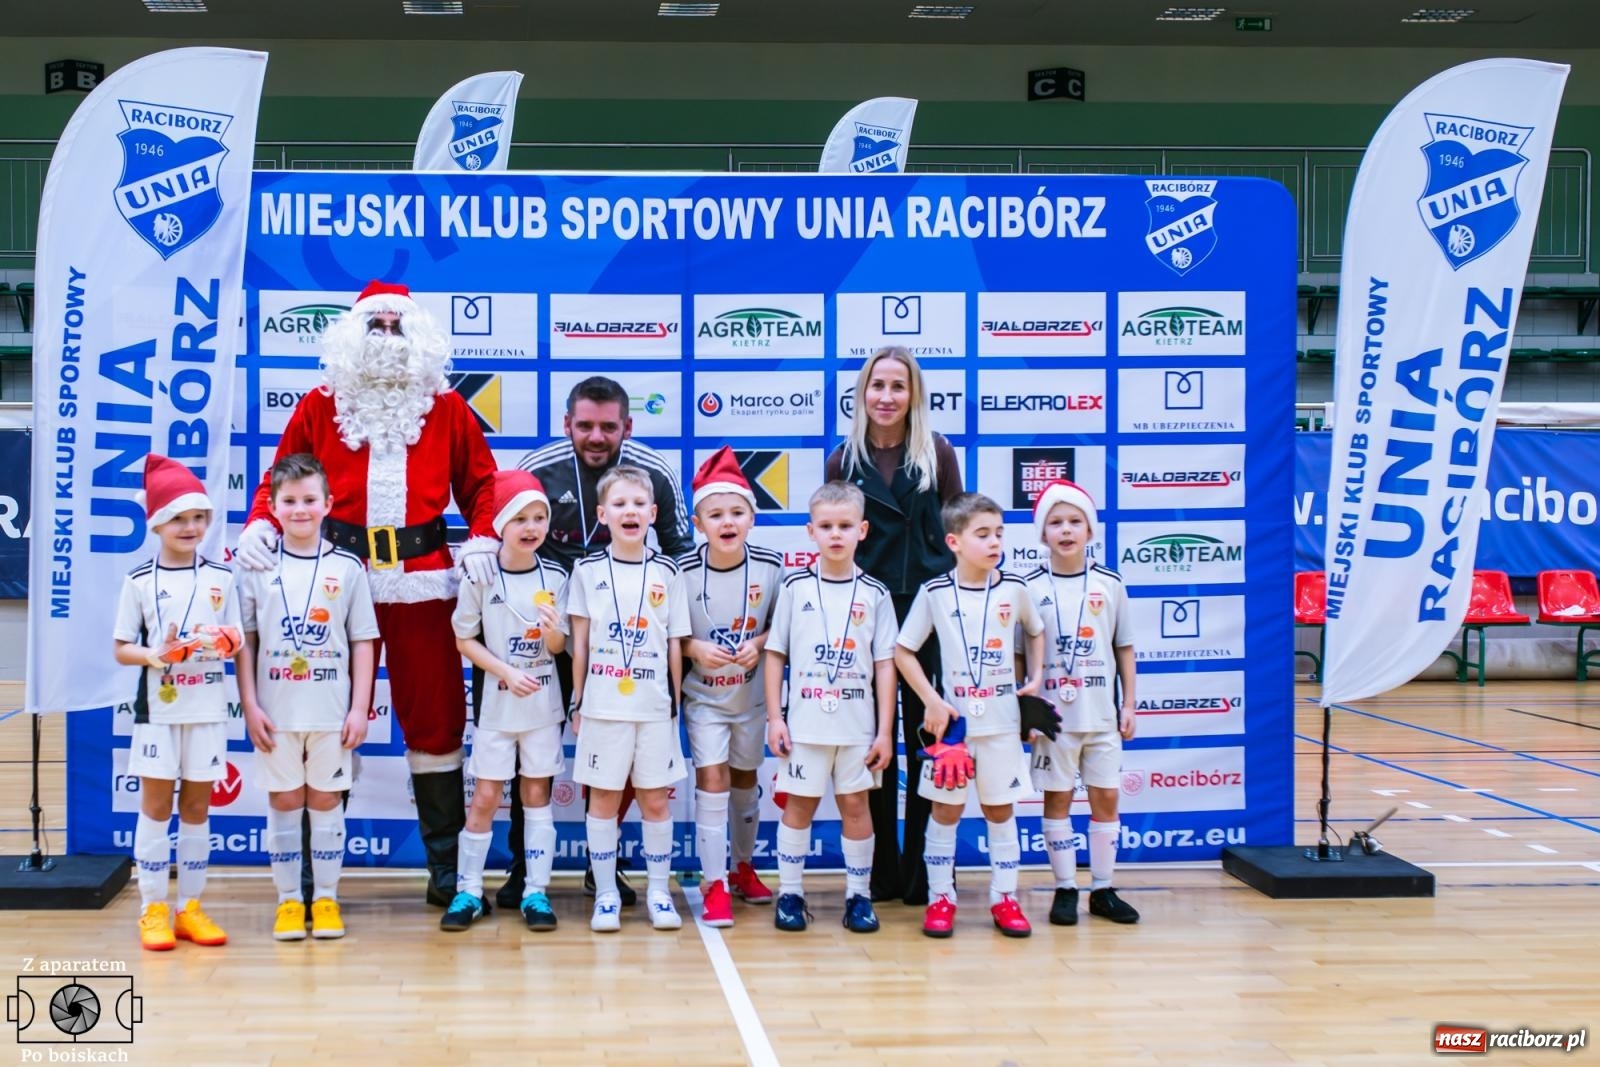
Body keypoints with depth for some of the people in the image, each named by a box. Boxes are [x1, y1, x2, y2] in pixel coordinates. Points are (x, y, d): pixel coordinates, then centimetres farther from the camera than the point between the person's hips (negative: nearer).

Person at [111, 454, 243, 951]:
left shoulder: (221, 578, 5)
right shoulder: (140, 582, -1)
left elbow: (236, 640, 9)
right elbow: (121, 648, -1)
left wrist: (227, 643, -14)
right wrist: (155, 654, -20)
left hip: (207, 708, 2)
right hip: (158, 707, -2)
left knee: (197, 805, 8)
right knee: (156, 803, 2)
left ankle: (190, 908, 15)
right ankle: (153, 909, 10)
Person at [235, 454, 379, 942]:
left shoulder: (347, 567, 1)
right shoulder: (258, 568, 2)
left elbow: (363, 643, 2)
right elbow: (245, 642, 3)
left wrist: (360, 708, -3)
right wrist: (250, 706, -3)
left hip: (332, 712, 0)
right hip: (276, 712, 0)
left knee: (325, 800, 7)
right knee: (284, 801, 7)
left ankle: (326, 899, 17)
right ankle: (288, 900, 16)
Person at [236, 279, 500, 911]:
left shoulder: (447, 408, 9)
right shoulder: (321, 406, 7)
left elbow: (480, 483, 9)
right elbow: (280, 478, 7)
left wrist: (483, 538, -8)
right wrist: (259, 523, -12)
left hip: (423, 582, 0)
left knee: (435, 717, 5)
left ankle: (447, 865, 15)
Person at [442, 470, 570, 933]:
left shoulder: (555, 578, -2)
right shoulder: (480, 577, -7)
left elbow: (559, 647, 1)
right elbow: (465, 639, -4)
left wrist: (552, 631, -22)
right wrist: (507, 672, -15)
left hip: (543, 702, 2)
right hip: (494, 701, -2)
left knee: (537, 792, 7)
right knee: (485, 796, 2)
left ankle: (536, 892, 12)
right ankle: (468, 891, 11)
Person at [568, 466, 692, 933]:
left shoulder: (667, 572, 3)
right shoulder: (588, 570, 1)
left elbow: (674, 645, 6)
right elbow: (580, 643, 4)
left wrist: (676, 702, 5)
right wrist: (577, 702, 3)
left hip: (655, 705, 1)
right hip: (602, 705, -1)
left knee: (655, 801, 6)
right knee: (603, 799, 5)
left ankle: (658, 891, 18)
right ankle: (605, 894, 14)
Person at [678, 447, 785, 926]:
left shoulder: (771, 567, -12)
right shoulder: (683, 572, -16)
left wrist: (760, 642, -18)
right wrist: (695, 647, -24)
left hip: (752, 693, 2)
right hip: (703, 694, -2)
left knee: (745, 779, 16)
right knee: (712, 779, -10)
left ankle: (743, 867, 35)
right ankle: (715, 885, -3)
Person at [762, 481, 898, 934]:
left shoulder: (874, 594, 1)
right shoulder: (795, 587, 0)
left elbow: (885, 664, 2)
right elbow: (775, 653, 3)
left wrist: (885, 730, -1)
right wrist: (774, 717, -2)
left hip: (858, 723, 0)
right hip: (805, 722, 0)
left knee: (854, 803, 6)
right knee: (799, 803, 6)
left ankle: (859, 895, 17)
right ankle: (789, 893, 16)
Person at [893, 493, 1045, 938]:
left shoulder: (1014, 589, -1)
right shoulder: (935, 592, -7)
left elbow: (1036, 632, 18)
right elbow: (903, 651, -3)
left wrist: (1035, 678, 4)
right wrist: (932, 701, -11)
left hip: (1002, 719, 2)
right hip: (953, 717, -2)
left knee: (1001, 807, 9)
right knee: (946, 808, 6)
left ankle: (1005, 898, 18)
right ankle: (940, 898, 15)